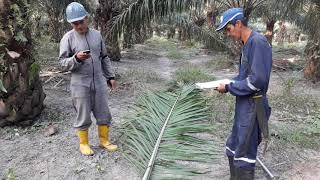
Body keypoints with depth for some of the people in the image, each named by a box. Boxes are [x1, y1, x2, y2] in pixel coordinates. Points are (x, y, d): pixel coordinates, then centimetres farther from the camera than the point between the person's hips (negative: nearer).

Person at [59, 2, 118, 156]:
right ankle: (83, 143, 27)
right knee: (83, 117, 7)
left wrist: (110, 77, 11)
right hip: (80, 84, -4)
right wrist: (76, 58, -25)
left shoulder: (97, 35, 6)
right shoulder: (68, 38, -6)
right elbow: (62, 63, -6)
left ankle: (104, 140, 29)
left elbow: (104, 58, 14)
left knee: (104, 114, 11)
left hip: (99, 82, 4)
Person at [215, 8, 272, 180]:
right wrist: (228, 82, 3)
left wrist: (229, 88, -15)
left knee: (244, 152, 3)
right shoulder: (247, 44, 10)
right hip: (244, 105, 9)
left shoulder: (258, 42, -18)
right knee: (233, 147, 19)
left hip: (252, 107, -9)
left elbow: (257, 80, -23)